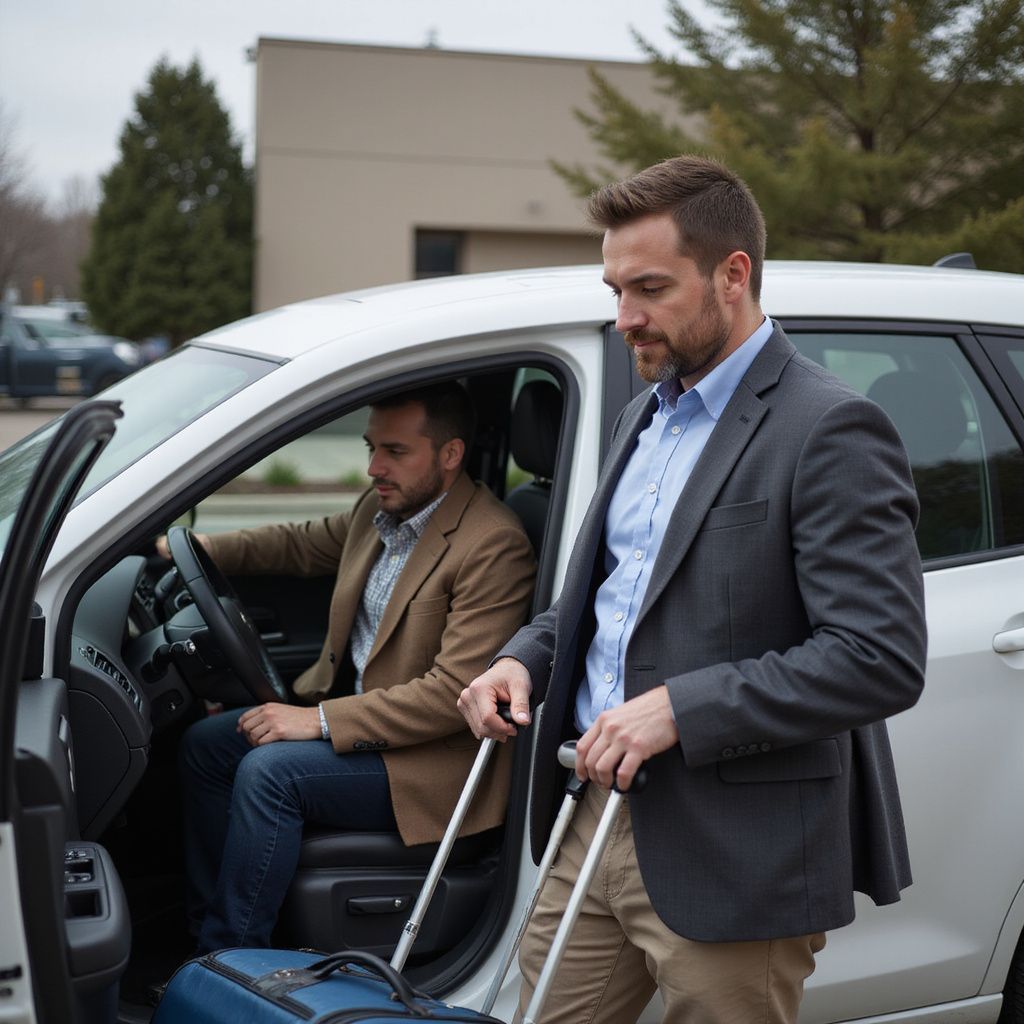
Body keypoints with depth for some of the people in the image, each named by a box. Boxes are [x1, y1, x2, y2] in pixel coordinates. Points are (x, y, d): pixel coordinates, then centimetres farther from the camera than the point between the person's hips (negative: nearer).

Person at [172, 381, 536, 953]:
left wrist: (321, 720, -26)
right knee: (205, 746, 3)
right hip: (352, 709, 10)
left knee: (268, 771, -25)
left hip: (433, 757, -9)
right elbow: (306, 545, 25)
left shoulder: (494, 547, -22)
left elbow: (456, 692, -27)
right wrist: (201, 550, 10)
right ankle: (209, 931, 13)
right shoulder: (384, 508, 5)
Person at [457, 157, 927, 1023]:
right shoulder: (648, 415, 14)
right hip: (598, 817, 8)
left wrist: (681, 707, -24)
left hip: (731, 860, -8)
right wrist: (527, 657, 5)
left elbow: (884, 658, -21)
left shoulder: (831, 432, -15)